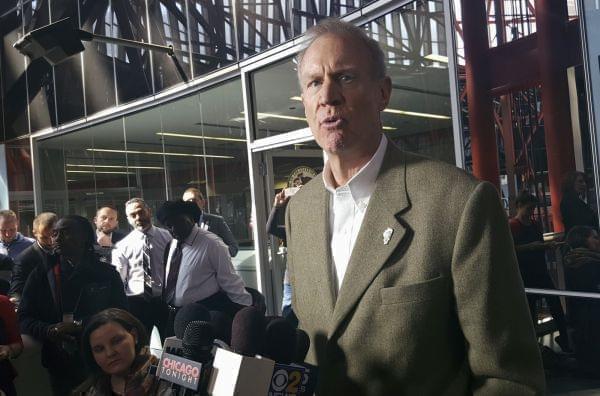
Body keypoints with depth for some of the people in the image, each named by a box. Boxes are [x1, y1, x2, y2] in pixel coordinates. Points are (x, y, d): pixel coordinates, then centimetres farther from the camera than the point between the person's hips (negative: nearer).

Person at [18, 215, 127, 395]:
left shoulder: (106, 274, -1)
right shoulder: (41, 274, 4)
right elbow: (25, 317, 2)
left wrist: (80, 326, -19)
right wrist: (48, 331, -19)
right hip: (59, 367, 1)